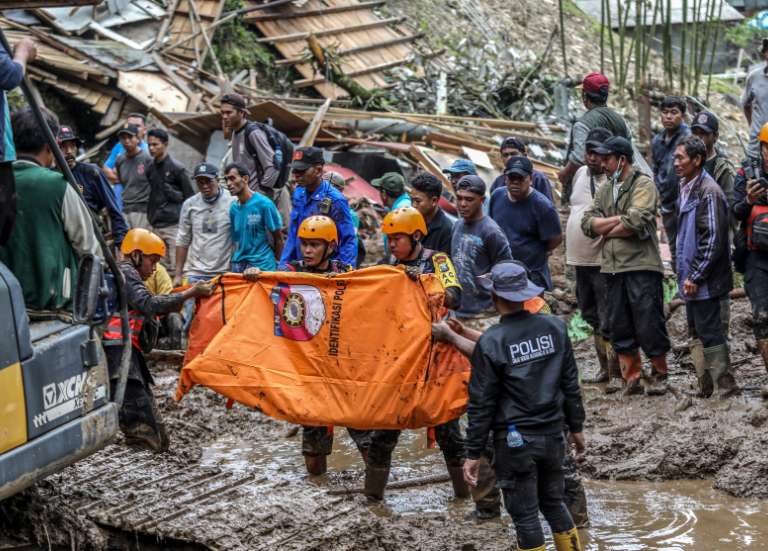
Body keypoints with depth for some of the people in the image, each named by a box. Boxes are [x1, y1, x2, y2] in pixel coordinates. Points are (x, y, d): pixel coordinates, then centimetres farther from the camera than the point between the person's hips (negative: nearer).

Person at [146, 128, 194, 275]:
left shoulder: (177, 168, -4)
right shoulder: (150, 168, 12)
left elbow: (189, 197, -3)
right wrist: (150, 216, 12)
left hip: (174, 225, -6)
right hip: (156, 226, 6)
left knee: (176, 266, -8)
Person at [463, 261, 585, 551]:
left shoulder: (490, 342, -15)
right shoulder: (555, 327, -3)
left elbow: (481, 403, -11)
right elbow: (570, 383, 5)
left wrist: (473, 453, -5)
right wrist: (576, 426, 17)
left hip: (515, 441, -5)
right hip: (552, 435, 5)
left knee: (524, 514, 5)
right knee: (554, 502, 21)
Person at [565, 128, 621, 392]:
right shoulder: (581, 173, 10)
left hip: (603, 261, -8)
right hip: (580, 260, 8)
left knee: (608, 322, -6)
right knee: (593, 319, 17)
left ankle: (616, 375, 2)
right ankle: (605, 369, 28)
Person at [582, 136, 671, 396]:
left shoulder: (644, 185, -4)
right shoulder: (604, 190, 17)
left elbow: (636, 223, -18)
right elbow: (588, 223, 6)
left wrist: (606, 229, -3)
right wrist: (620, 219, -8)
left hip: (642, 267, -6)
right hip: (612, 267, 6)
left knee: (649, 323, -3)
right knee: (620, 326, 7)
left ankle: (659, 375, 12)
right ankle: (631, 377, 15)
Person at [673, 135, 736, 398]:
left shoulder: (708, 192, -16)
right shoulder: (687, 189, 13)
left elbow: (713, 240, -20)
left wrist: (695, 277, -18)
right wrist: (685, 273, 17)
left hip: (704, 281, -9)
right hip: (691, 277, 9)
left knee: (709, 333, -4)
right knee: (696, 334, 14)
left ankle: (724, 387, 4)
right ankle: (706, 386, 22)